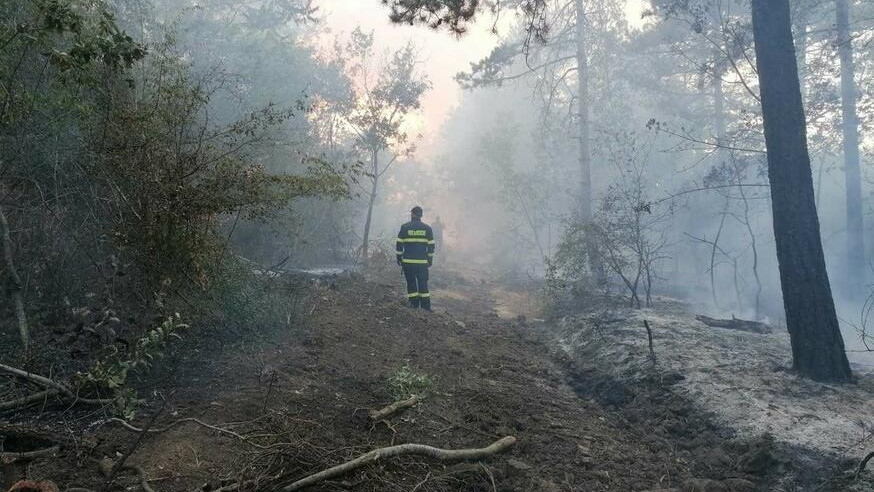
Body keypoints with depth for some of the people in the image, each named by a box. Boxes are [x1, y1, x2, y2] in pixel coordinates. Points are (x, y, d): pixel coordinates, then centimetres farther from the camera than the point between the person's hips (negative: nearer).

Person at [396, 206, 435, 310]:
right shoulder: (427, 228, 4)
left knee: (411, 284, 8)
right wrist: (430, 259, 14)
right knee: (423, 284, 7)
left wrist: (399, 257, 9)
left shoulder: (404, 227, -1)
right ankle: (426, 308, 6)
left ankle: (414, 306, 8)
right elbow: (431, 246, 6)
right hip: (422, 262, 1)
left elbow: (399, 244, 0)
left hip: (408, 262, -1)